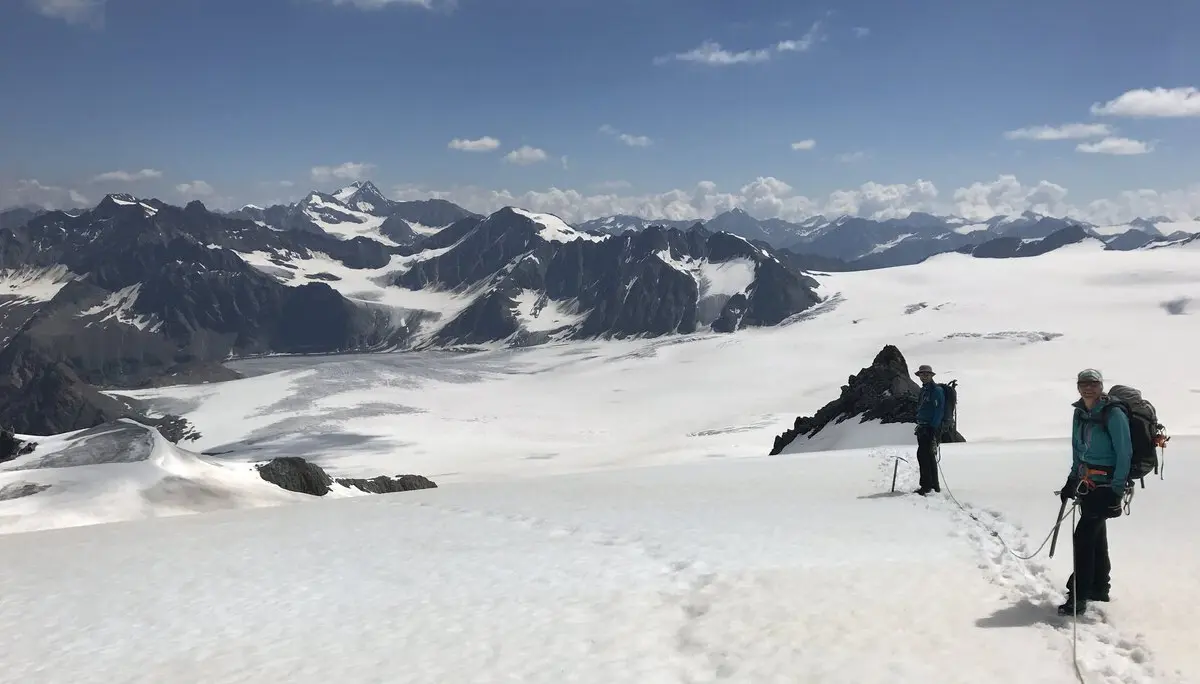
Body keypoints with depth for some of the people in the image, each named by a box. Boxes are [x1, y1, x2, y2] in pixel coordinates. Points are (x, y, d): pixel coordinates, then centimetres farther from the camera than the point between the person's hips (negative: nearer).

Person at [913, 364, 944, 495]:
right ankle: (934, 485, 20)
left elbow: (939, 411, -16)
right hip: (923, 428, 10)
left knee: (923, 454, -14)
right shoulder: (923, 390, 18)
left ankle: (927, 486, -12)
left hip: (931, 428, -10)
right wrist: (920, 425, 20)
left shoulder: (937, 390, -9)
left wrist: (933, 428, -21)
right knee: (929, 456, 13)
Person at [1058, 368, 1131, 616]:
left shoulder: (1113, 415, -15)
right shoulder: (1080, 413, 7)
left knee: (1083, 536, -12)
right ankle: (1099, 588, 30)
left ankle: (1078, 597, -8)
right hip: (1086, 483, 8)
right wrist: (1072, 480, 14)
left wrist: (1117, 491, -17)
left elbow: (1124, 453, -15)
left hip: (1105, 485, -7)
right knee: (1096, 536, 17)